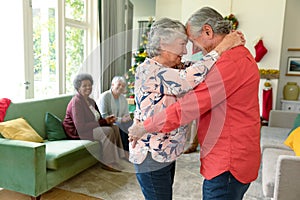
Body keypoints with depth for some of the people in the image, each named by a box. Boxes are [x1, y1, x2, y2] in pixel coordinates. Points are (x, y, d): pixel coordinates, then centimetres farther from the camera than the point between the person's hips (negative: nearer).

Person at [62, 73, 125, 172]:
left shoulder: (90, 101, 10)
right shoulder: (76, 102, -18)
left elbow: (95, 119, 13)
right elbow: (81, 127, -25)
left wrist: (105, 120, -10)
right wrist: (103, 122, -20)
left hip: (91, 127, 9)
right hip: (77, 132, -9)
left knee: (115, 128, -6)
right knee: (108, 131, -24)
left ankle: (116, 157, -4)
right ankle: (109, 163, -16)